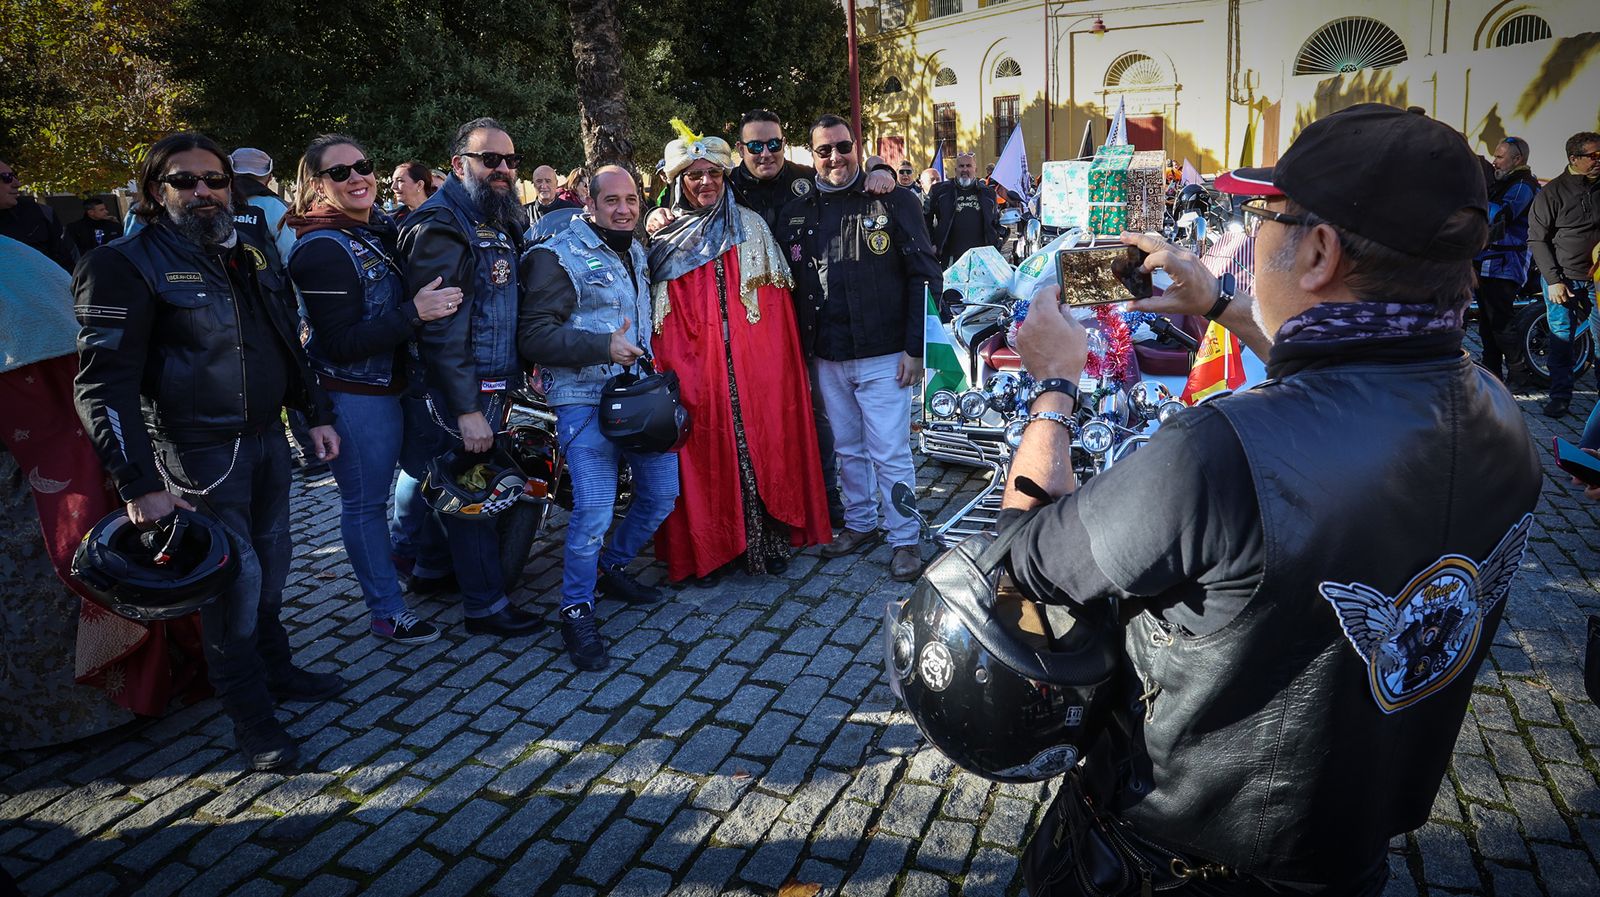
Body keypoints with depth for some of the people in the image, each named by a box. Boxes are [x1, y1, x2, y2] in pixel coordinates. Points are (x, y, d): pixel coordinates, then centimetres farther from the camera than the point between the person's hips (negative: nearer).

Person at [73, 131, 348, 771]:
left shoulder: (251, 253, 11)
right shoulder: (128, 264, -10)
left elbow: (289, 345, 21)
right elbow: (105, 382, -16)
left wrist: (316, 414, 16)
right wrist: (140, 482, -22)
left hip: (268, 437, 7)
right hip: (201, 453, -6)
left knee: (270, 567, 17)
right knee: (234, 579, -2)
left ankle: (275, 669, 35)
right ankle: (250, 713, 13)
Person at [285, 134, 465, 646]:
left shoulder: (378, 230, 6)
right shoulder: (322, 248, -18)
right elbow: (340, 344, -24)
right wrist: (415, 313, -32)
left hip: (389, 383, 8)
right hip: (353, 394, -8)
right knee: (364, 501, 3)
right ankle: (387, 612, 15)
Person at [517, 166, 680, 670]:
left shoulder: (637, 253, 17)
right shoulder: (558, 256, -6)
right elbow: (534, 334, -14)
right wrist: (603, 346, -23)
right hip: (585, 402, -7)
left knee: (662, 495, 9)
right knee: (593, 510, -14)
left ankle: (611, 568, 32)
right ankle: (576, 610, 6)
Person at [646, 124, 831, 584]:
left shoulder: (751, 227, 9)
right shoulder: (666, 239, 10)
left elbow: (777, 302, 5)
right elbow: (661, 315, 8)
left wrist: (780, 356, -4)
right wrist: (668, 371, 0)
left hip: (754, 362, 0)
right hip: (693, 368, 0)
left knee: (761, 443, 0)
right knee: (706, 453, 1)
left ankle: (769, 541, 12)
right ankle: (707, 548, 13)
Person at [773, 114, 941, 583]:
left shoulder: (894, 202, -3)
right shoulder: (795, 213, 8)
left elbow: (925, 276, -4)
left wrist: (915, 347, -10)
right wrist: (799, 349, 4)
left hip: (883, 356, -4)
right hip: (827, 358, 4)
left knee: (890, 453, -1)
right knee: (848, 449, 16)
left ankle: (905, 539, 13)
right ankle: (859, 522, 32)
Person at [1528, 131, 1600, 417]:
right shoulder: (1552, 192, -5)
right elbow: (1537, 239, -5)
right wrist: (1553, 280, -10)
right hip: (1562, 279, -3)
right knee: (1561, 340, 1)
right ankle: (1560, 397, 12)